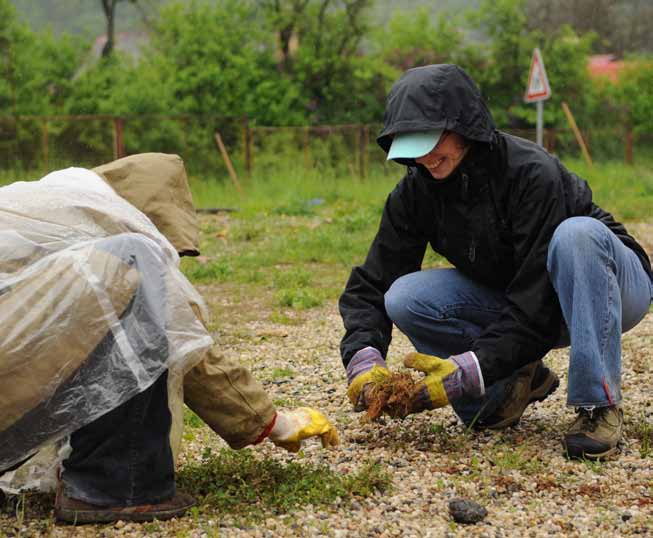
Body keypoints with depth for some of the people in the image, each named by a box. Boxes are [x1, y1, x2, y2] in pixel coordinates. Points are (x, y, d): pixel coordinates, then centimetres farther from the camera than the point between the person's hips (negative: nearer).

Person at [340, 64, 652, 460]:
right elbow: (371, 286, -11)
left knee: (576, 234, -40)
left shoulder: (532, 172, -30)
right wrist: (364, 356, -30)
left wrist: (473, 370, -40)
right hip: (513, 305, 5)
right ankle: (520, 381, -3)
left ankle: (599, 405, -31)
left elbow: (539, 298, -33)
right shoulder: (417, 192, -12)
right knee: (405, 299, -20)